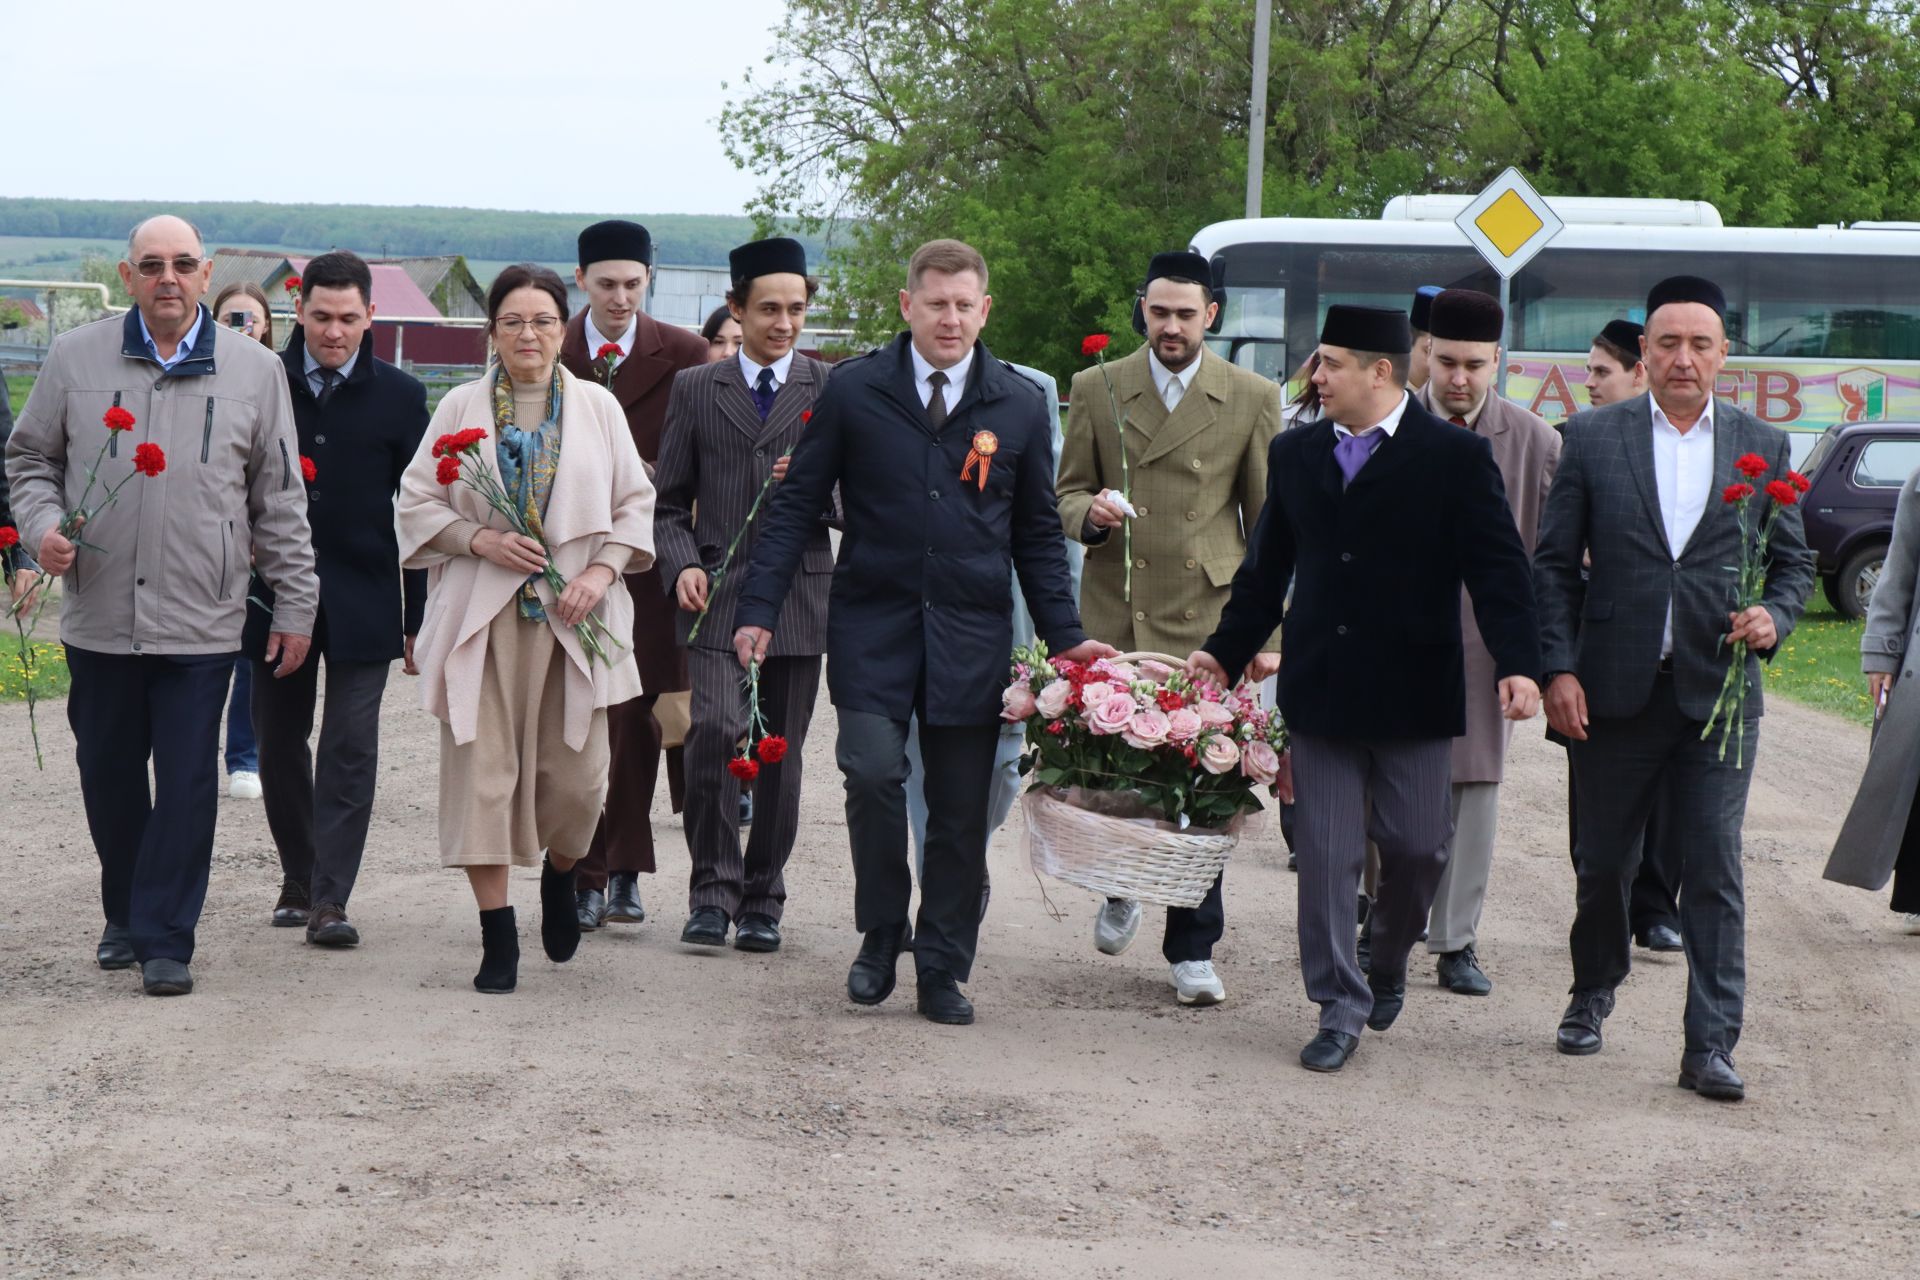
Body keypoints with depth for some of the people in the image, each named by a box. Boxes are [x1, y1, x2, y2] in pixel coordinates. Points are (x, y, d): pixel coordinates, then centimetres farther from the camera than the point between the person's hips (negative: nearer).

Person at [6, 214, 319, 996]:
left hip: (200, 623, -1)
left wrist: (296, 606, 5)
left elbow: (280, 500, 6)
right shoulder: (75, 359, 4)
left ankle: (165, 939, 7)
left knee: (186, 785, -2)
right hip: (99, 616, 2)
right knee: (108, 776, 12)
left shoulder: (254, 371, 3)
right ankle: (125, 916, 32)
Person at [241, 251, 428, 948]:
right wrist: (230, 588, -2)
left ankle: (331, 899, -6)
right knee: (280, 743, 10)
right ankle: (298, 879, 26)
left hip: (362, 600, -2)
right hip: (274, 593, 2)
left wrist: (419, 620, 1)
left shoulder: (399, 395, 1)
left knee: (350, 749, -6)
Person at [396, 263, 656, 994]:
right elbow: (417, 500, 5)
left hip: (571, 615, 1)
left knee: (577, 774, 0)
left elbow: (635, 502, 8)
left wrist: (603, 570, -7)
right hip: (481, 615, -1)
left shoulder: (598, 407, 8)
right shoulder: (460, 407, 5)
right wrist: (481, 539, -10)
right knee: (482, 769, -4)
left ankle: (560, 874, 33)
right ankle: (497, 936, 2)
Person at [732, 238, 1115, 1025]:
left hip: (971, 635, 2)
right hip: (872, 626, -1)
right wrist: (758, 608, -4)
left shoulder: (1020, 407, 6)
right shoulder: (853, 391, 1)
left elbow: (1037, 534, 12)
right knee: (874, 774, -16)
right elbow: (796, 506, 4)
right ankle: (881, 935, 8)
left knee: (961, 809, 3)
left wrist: (1065, 636, 8)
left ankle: (942, 971, 17)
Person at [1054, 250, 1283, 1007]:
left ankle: (1193, 951, 9)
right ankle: (1123, 888, 30)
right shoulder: (1096, 390, 7)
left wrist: (1268, 633, 3)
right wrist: (1088, 514, -11)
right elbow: (1066, 494, 13)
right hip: (1112, 621, 1)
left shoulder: (1251, 399, 4)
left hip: (1208, 621, -1)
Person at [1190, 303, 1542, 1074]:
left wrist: (1517, 663, -19)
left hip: (1414, 694, -3)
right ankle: (1340, 1008, 11)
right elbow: (1267, 568, 16)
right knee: (1326, 855, 2)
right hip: (1320, 692, 3)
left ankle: (1388, 967, 31)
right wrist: (1225, 652, 12)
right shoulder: (1296, 454, 9)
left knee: (1416, 847, 3)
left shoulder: (1455, 457, -4)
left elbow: (1498, 567, -8)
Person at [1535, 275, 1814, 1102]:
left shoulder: (1762, 447, 7)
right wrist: (1558, 669, -6)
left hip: (1717, 692, 0)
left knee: (1715, 871, -6)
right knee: (1603, 862, 12)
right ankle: (1594, 990, 37)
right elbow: (1554, 563, 2)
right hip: (1614, 689, 0)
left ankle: (1710, 1046, -3)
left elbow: (1794, 560, 11)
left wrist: (1774, 617, -10)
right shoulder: (1593, 437, 3)